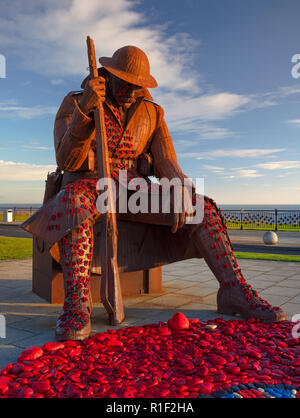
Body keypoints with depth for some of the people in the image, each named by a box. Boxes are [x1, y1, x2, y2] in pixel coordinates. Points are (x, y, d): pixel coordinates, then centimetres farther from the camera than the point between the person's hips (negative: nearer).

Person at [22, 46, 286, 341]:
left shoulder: (152, 113, 9)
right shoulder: (74, 103, -1)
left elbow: (166, 163, 1)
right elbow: (67, 162, -14)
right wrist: (83, 112, -30)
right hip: (87, 186, -3)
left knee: (202, 206, -16)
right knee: (75, 199, -41)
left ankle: (235, 291, -18)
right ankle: (76, 304, -45)